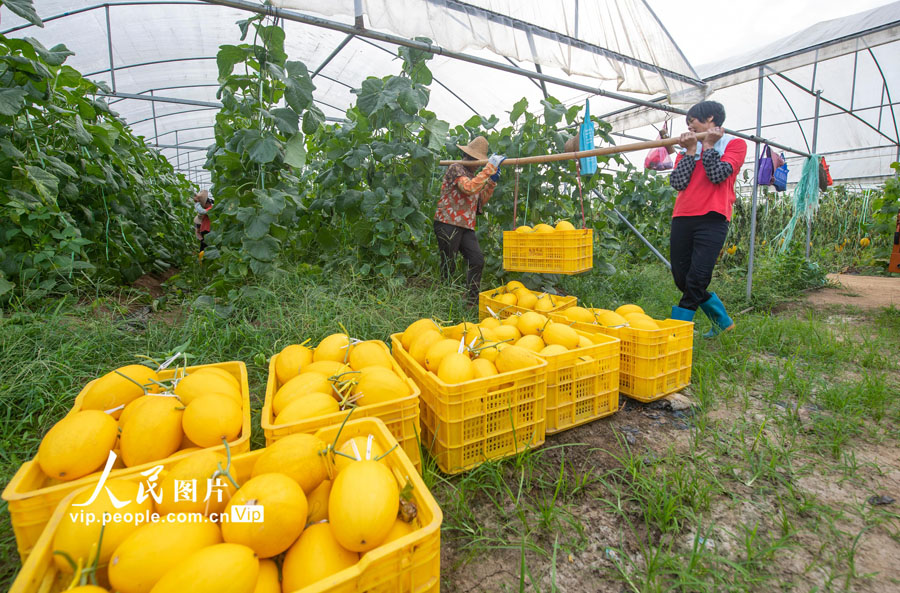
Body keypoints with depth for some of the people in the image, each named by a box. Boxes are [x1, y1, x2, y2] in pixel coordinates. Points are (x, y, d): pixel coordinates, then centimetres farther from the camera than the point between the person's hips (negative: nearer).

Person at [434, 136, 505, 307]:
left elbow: (480, 201, 21)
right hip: (448, 224, -8)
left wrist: (492, 181, 10)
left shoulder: (473, 175, 23)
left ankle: (472, 301, 5)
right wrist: (490, 167, -20)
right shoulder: (456, 168, -5)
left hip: (466, 226, 8)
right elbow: (469, 188, -23)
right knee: (449, 266, -2)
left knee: (477, 261, -2)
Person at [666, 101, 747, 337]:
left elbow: (718, 175, -8)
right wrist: (690, 151, 2)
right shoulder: (688, 147, 19)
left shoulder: (734, 144, 10)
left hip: (712, 219, -5)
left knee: (696, 279, -14)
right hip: (682, 218, 5)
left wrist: (708, 146, 3)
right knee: (682, 280, 6)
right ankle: (722, 321, 26)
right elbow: (677, 182, 4)